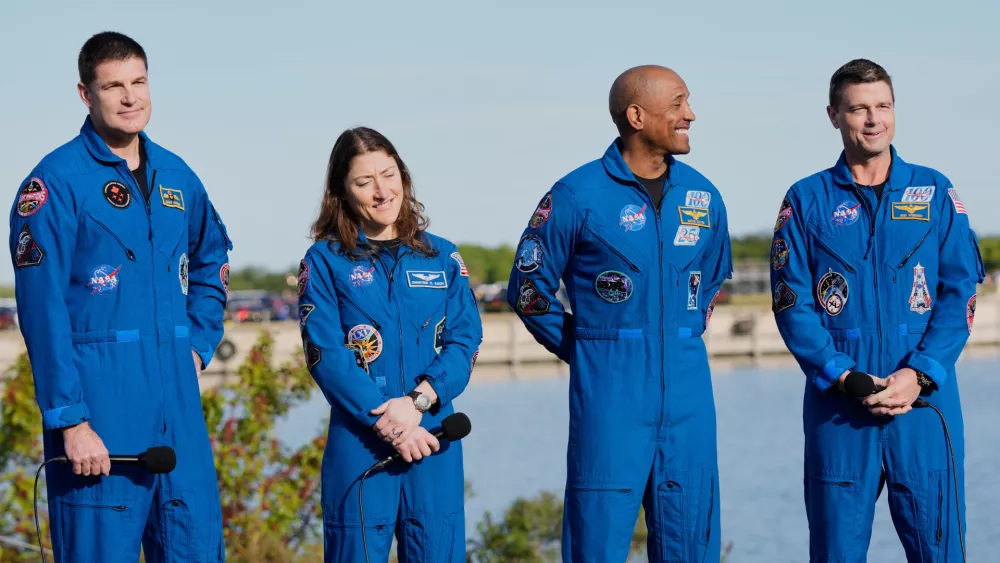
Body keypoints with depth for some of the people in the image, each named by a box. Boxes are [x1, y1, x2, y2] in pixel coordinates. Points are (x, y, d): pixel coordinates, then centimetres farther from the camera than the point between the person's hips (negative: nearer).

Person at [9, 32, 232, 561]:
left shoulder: (176, 177, 12)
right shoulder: (57, 182, -7)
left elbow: (212, 261, 30)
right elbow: (42, 311, -11)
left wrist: (198, 345, 14)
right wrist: (69, 420, -16)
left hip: (178, 402, 6)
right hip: (99, 403, -6)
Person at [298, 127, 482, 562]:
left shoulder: (442, 258, 12)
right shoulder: (325, 261, 3)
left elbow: (465, 343, 3)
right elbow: (325, 355, -6)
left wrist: (417, 402, -13)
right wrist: (386, 421, -15)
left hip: (434, 438, 3)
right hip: (358, 441, -2)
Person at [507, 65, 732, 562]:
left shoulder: (703, 197, 9)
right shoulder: (578, 196, -6)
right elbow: (528, 289, 3)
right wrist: (583, 350, 4)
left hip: (687, 397, 5)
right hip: (609, 397, -5)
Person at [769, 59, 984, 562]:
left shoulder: (935, 193, 8)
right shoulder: (807, 201, 7)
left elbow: (959, 291, 2)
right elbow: (792, 303, 1)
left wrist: (920, 374, -11)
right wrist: (841, 376, -12)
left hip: (924, 401, 0)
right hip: (837, 407, 0)